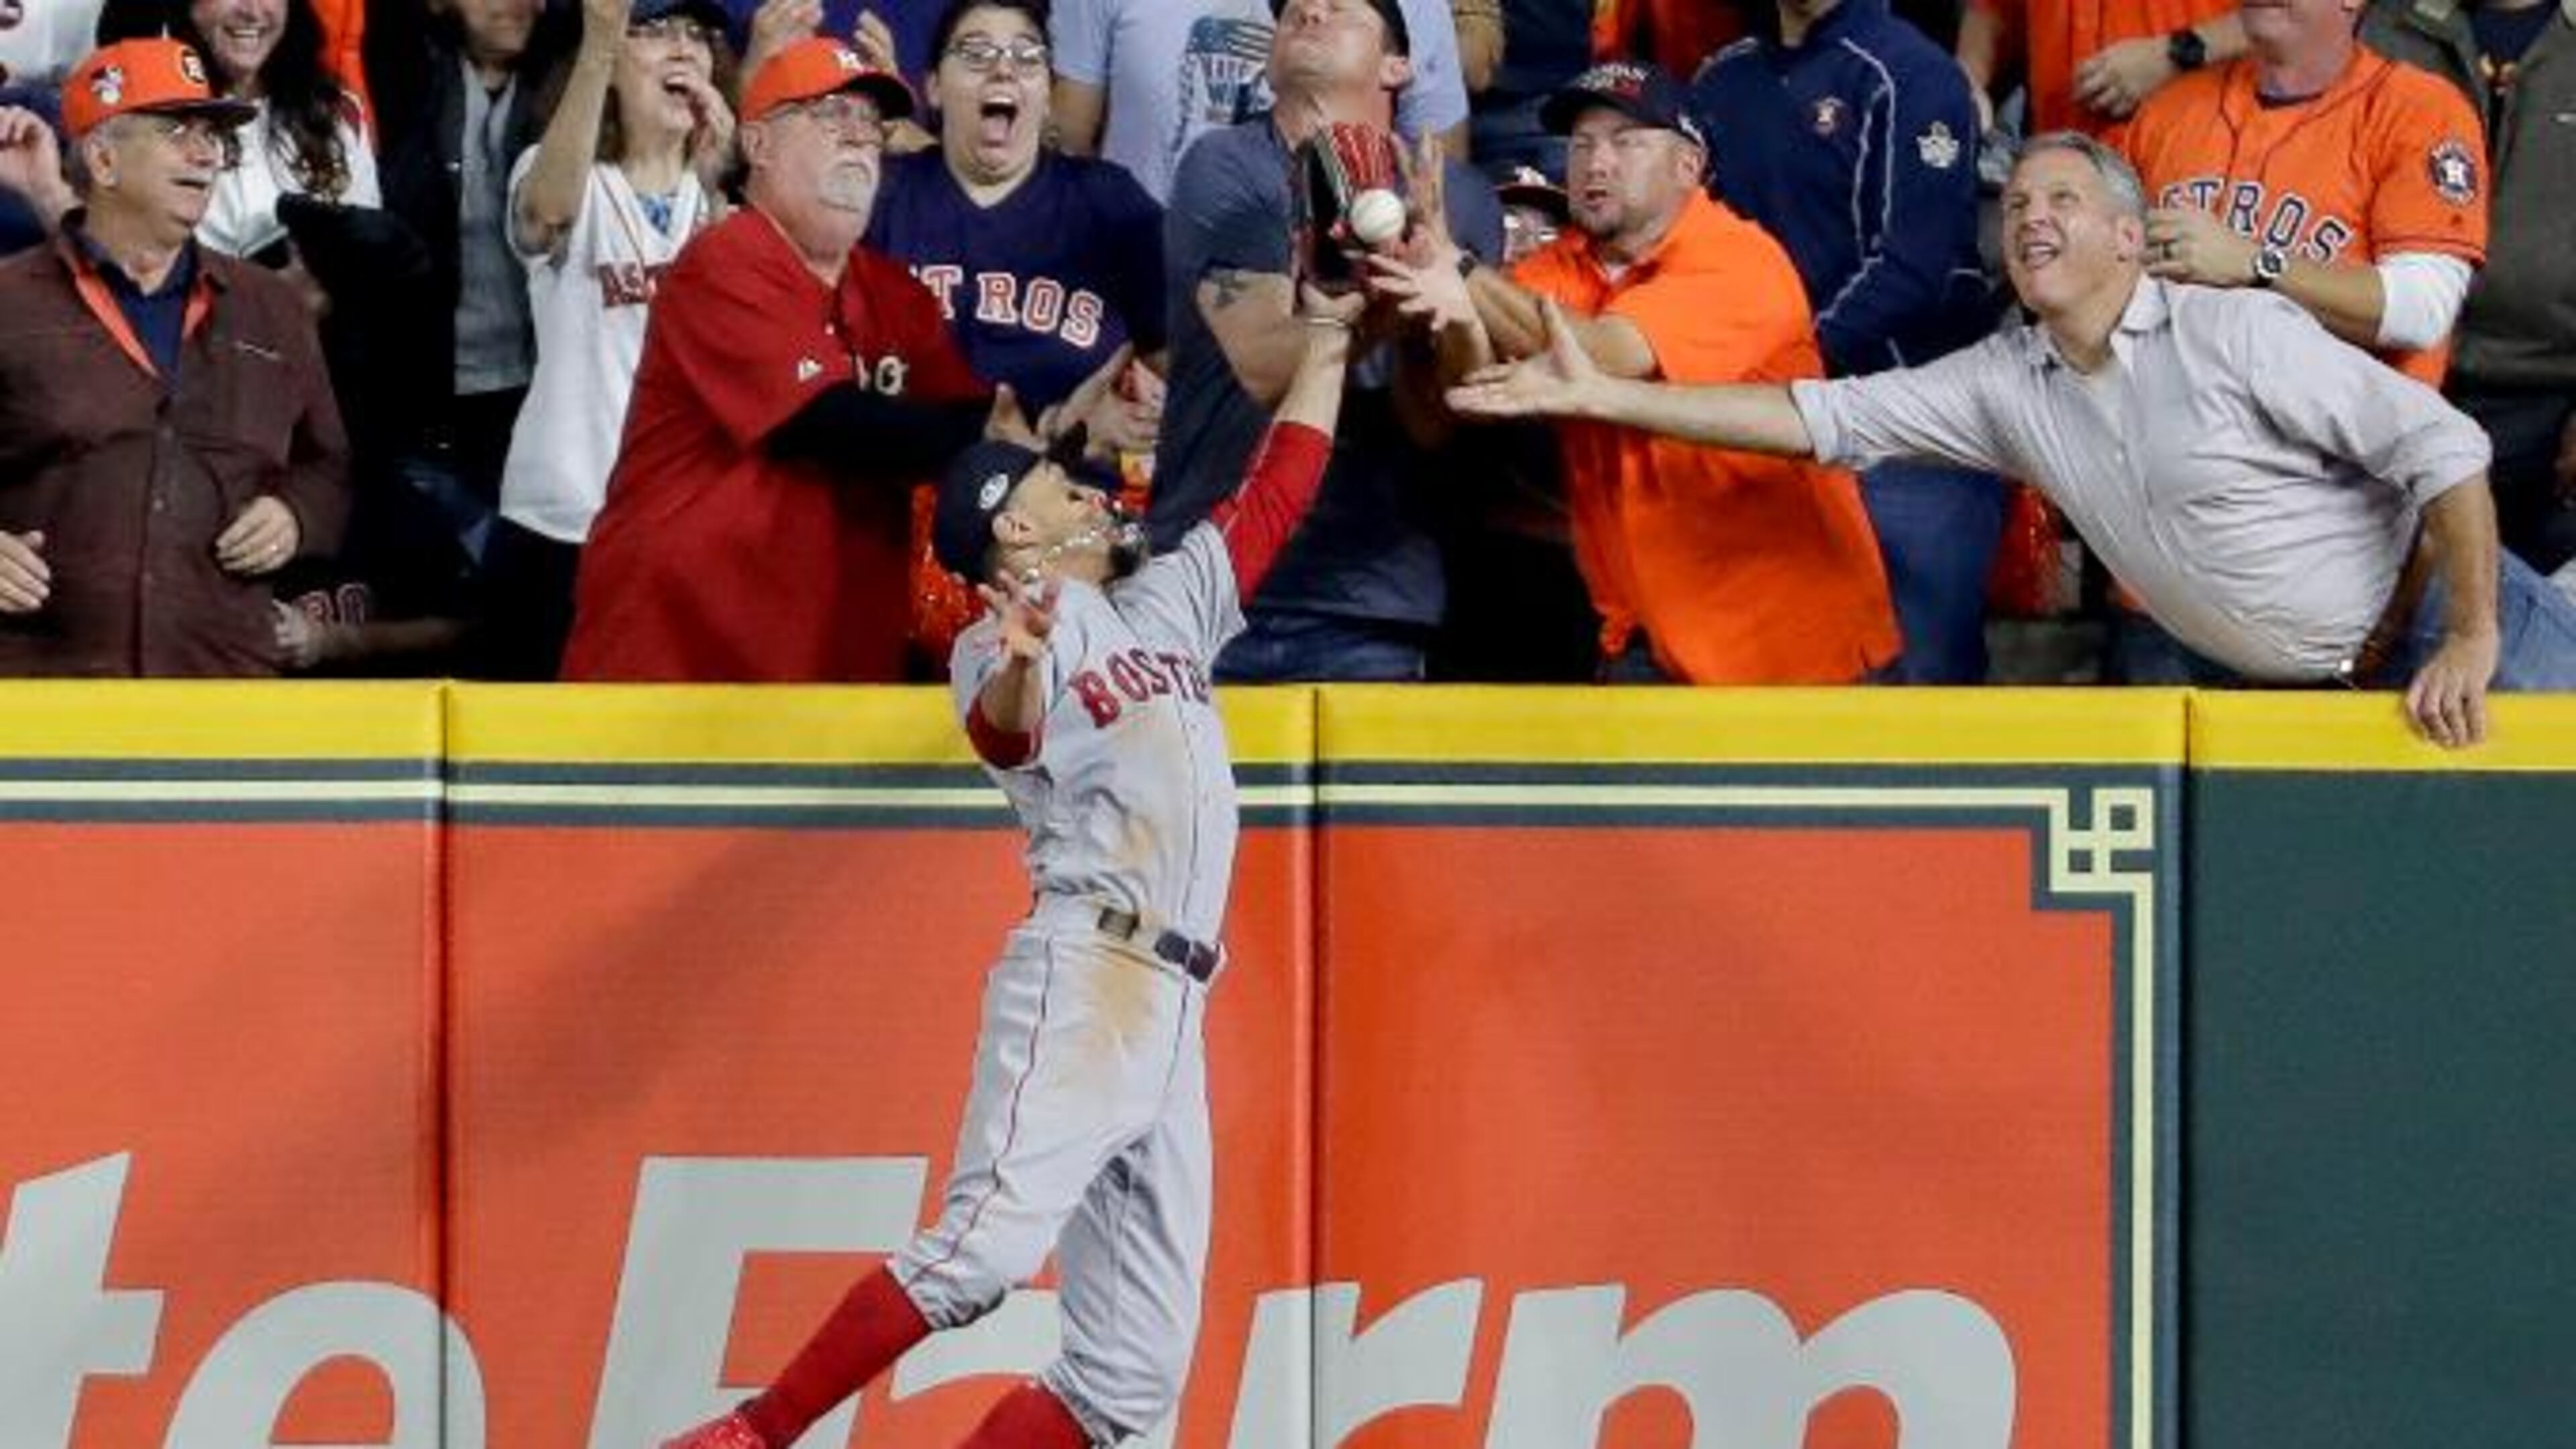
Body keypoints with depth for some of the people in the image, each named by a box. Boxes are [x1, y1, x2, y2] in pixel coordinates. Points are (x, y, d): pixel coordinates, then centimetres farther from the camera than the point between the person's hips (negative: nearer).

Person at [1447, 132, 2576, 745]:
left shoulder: (2235, 334, -16)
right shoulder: (2005, 385, 2)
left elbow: (2443, 447, -17)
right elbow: (1819, 418, 0)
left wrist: (2469, 643, -22)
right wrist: (1600, 397, -7)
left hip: (2440, 626, -6)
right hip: (2306, 687, 6)